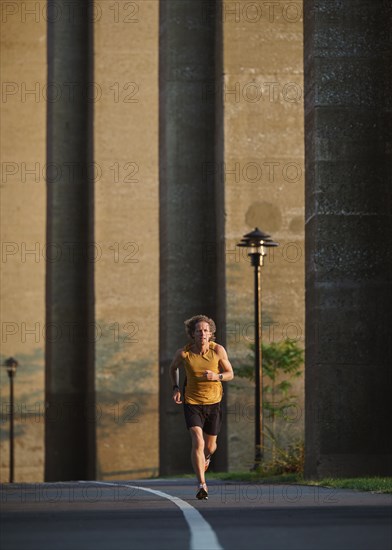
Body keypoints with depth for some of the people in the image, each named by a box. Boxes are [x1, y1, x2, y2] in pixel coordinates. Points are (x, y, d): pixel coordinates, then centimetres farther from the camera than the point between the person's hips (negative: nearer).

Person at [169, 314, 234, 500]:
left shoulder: (218, 350, -13)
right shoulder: (183, 353, -14)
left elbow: (230, 374, -3)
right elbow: (173, 367, 9)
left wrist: (216, 376, -24)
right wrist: (175, 388, -4)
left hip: (213, 402, 2)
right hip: (192, 402, -2)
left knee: (210, 446, 14)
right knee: (198, 442, -19)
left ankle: (205, 457, 52)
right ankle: (202, 485, -14)